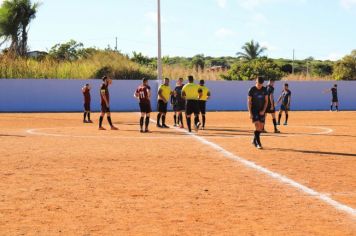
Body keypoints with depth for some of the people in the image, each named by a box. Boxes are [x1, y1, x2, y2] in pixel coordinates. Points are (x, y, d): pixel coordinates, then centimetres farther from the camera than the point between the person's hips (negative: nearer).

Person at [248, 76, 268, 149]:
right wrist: (250, 113, -13)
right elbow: (249, 102, -6)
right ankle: (258, 143, -15)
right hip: (254, 110, -4)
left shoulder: (264, 89, 3)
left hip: (262, 111, 4)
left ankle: (254, 140, 25)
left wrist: (263, 110, -6)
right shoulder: (252, 90, -8)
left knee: (261, 127, 6)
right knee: (257, 126, -16)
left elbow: (266, 101, 6)